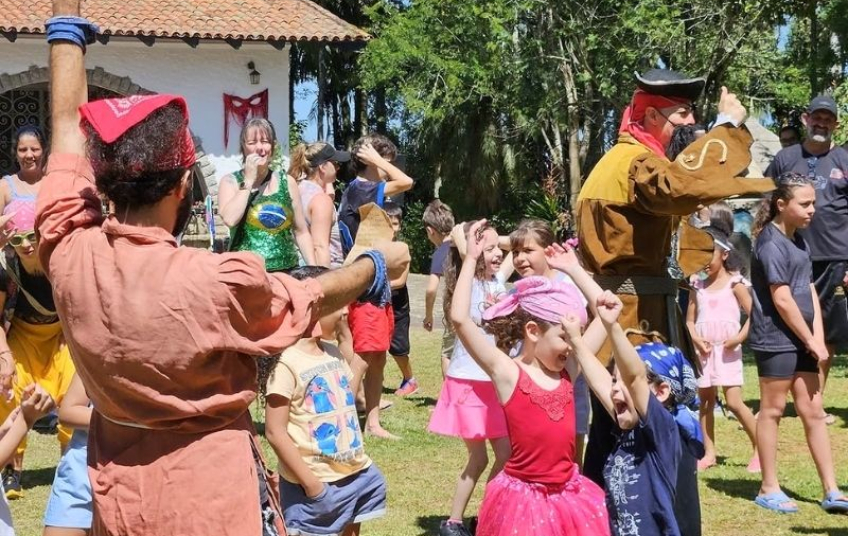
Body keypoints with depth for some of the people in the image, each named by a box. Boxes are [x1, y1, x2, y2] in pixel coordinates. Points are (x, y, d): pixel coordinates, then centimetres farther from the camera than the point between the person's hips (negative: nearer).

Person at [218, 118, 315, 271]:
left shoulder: (287, 182, 10)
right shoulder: (230, 182, 4)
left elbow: (301, 232, 14)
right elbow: (230, 219, -16)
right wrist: (249, 181, -9)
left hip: (286, 271, 3)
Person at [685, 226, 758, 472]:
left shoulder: (734, 283, -3)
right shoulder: (697, 285, 9)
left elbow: (753, 314, -8)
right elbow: (690, 319, 10)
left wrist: (740, 337, -19)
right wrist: (696, 339, -8)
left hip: (726, 350, -5)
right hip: (703, 350, 5)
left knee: (734, 403, -9)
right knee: (705, 400, 7)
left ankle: (760, 449, 4)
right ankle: (709, 453, 14)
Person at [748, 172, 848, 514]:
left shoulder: (798, 240, 13)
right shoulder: (771, 243, -14)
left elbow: (809, 290, 10)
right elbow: (782, 299, -17)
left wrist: (818, 336, -1)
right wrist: (810, 340, -11)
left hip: (801, 341, 8)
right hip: (775, 340, -8)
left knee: (813, 412, 8)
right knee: (772, 411, 1)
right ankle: (769, 489, 10)